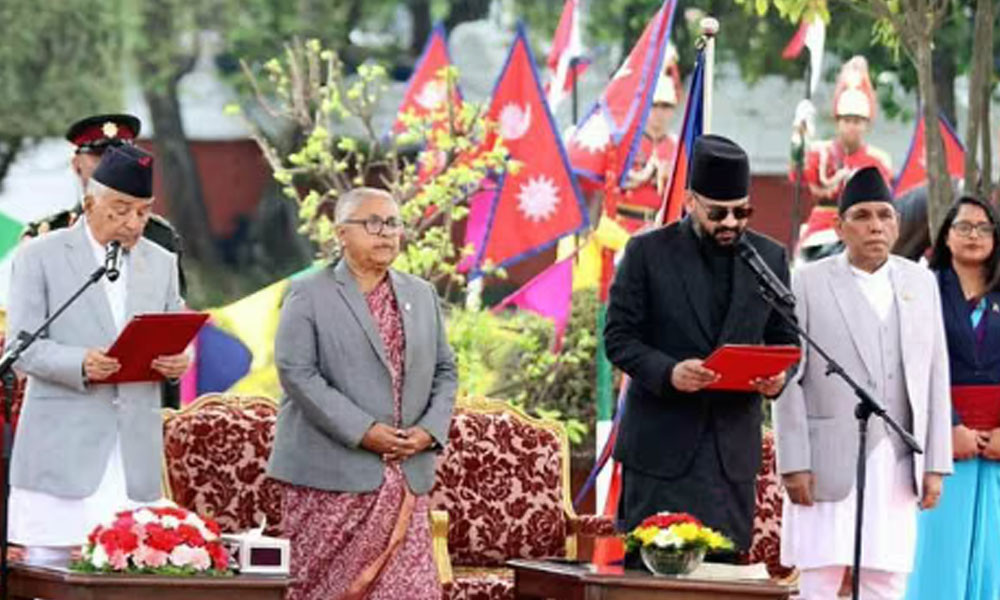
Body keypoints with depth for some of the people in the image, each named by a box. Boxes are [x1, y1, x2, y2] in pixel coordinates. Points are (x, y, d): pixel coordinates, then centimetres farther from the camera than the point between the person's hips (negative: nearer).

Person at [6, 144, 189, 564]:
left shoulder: (161, 264, 16)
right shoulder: (40, 257, 2)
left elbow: (174, 340, 19)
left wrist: (176, 361, -6)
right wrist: (81, 364, -23)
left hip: (135, 454, 4)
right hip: (62, 447, -4)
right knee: (51, 568, -6)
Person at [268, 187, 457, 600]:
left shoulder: (422, 296, 16)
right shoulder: (309, 296, -1)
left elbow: (444, 372, 17)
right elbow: (297, 374, -11)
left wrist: (430, 430, -3)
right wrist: (364, 431, -17)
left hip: (406, 479, 4)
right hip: (331, 479, -4)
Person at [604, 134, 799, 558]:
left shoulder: (769, 258, 9)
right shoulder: (648, 252, -1)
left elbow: (784, 339, 15)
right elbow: (619, 337, -2)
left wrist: (777, 376, -9)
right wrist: (667, 372, -21)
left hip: (734, 445, 3)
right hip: (662, 443, -3)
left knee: (727, 564, 1)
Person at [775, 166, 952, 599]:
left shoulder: (920, 283, 12)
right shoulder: (809, 284, 0)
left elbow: (935, 378, 11)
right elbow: (789, 380, -3)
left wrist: (936, 464, 5)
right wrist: (794, 464, -9)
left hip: (896, 466, 4)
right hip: (829, 462, -4)